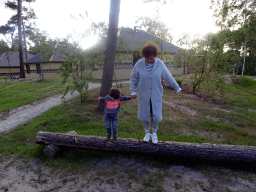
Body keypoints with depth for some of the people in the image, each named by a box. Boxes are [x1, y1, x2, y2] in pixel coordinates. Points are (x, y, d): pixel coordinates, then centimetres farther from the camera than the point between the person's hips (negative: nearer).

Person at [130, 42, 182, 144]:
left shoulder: (160, 64, -6)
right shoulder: (139, 64, -7)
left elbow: (168, 77, 1)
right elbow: (133, 78, 2)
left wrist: (177, 88, 6)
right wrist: (133, 91, 2)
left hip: (156, 95, 0)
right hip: (143, 95, 0)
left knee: (156, 116, 5)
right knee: (144, 115, 9)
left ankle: (154, 133, 31)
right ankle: (147, 133, 32)